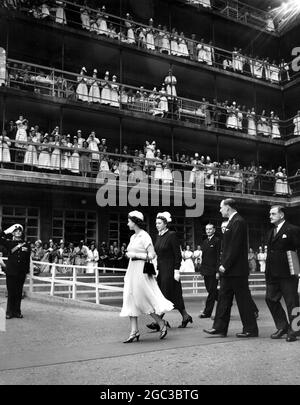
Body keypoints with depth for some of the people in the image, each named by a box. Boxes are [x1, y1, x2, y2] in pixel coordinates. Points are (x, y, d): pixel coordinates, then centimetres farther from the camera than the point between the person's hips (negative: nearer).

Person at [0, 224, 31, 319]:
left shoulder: (26, 245, 7)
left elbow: (28, 259, 9)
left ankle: (17, 311, 16)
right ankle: (9, 312, 12)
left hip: (21, 272, 2)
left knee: (19, 293, 7)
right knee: (11, 292, 2)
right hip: (11, 272, -1)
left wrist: (27, 271, 7)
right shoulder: (9, 242, 3)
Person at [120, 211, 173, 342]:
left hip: (141, 270, -8)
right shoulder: (133, 237, 13)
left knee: (143, 300, -3)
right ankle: (134, 331, 7)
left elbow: (151, 255, -16)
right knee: (130, 300, 4)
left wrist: (134, 255, -15)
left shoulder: (144, 236, -11)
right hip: (132, 270, 8)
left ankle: (162, 324, 14)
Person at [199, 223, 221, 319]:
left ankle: (207, 312, 1)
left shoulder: (217, 241, -6)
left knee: (211, 291, -3)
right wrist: (202, 269, 14)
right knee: (211, 290, 11)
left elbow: (219, 256, -11)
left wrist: (217, 270, -16)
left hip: (213, 270, -7)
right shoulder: (205, 242, 16)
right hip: (206, 270, 7)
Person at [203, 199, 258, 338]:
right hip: (228, 269, 10)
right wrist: (223, 264, 12)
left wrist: (225, 265, -18)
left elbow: (235, 247, -21)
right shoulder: (232, 222, 16)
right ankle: (220, 328, 16)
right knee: (224, 298, 11)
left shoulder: (238, 222, -15)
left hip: (237, 269, -10)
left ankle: (251, 330, 11)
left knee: (243, 299, 0)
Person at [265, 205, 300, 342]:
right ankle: (282, 327, 22)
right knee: (270, 299, 8)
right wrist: (268, 273, 13)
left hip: (287, 273, -8)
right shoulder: (271, 232, 17)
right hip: (273, 274, 8)